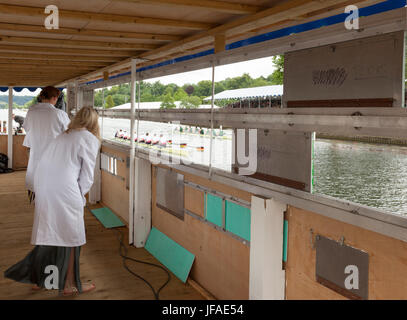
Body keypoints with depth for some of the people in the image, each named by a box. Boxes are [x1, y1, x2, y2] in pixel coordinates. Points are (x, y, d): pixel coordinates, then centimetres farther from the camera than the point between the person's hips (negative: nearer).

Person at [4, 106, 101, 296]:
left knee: (48, 233, 19)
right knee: (70, 237, 8)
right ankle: (69, 285, 18)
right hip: (64, 190, -7)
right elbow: (87, 176, -1)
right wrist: (80, 196, 14)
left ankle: (39, 279, 30)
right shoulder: (90, 139, 1)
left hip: (42, 188, 7)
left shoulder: (63, 136, 22)